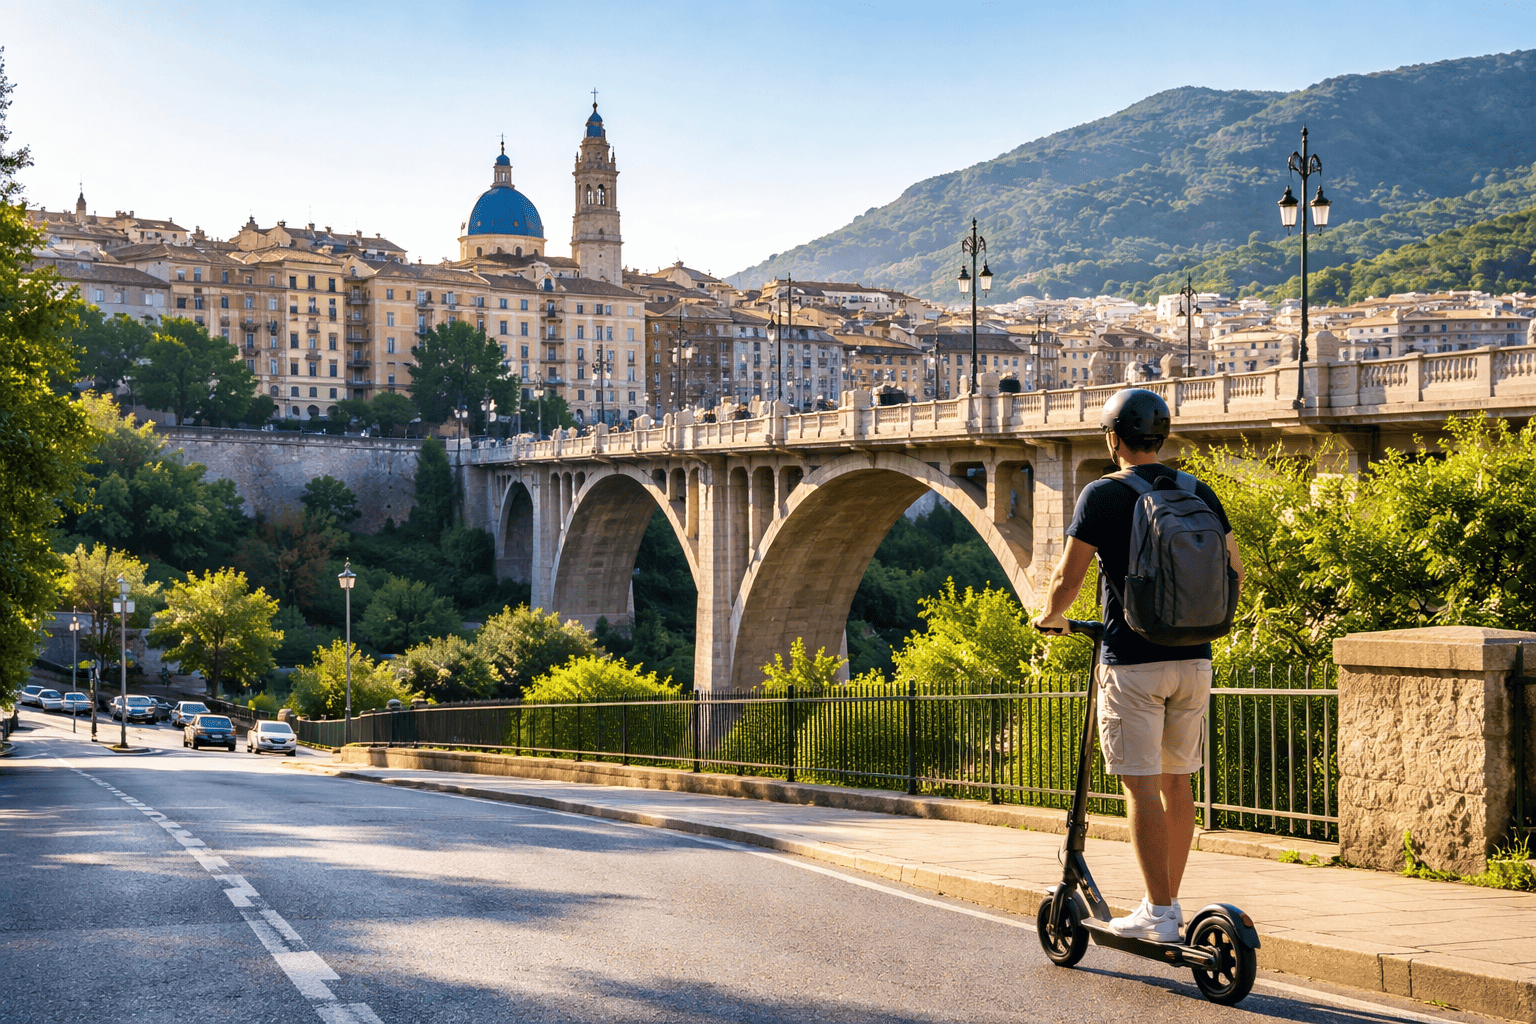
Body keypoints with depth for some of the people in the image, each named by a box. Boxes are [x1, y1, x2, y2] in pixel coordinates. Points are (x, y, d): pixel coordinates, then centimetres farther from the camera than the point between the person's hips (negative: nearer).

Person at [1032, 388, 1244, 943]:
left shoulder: (1103, 494, -7)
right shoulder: (1199, 492, 8)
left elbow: (1068, 578, -9)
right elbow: (1234, 573, 12)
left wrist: (1050, 616, 11)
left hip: (1132, 661, -5)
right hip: (1193, 658, 6)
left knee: (1141, 784, -2)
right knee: (1176, 781, 14)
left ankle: (1159, 914, -2)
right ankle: (1169, 902, 22)